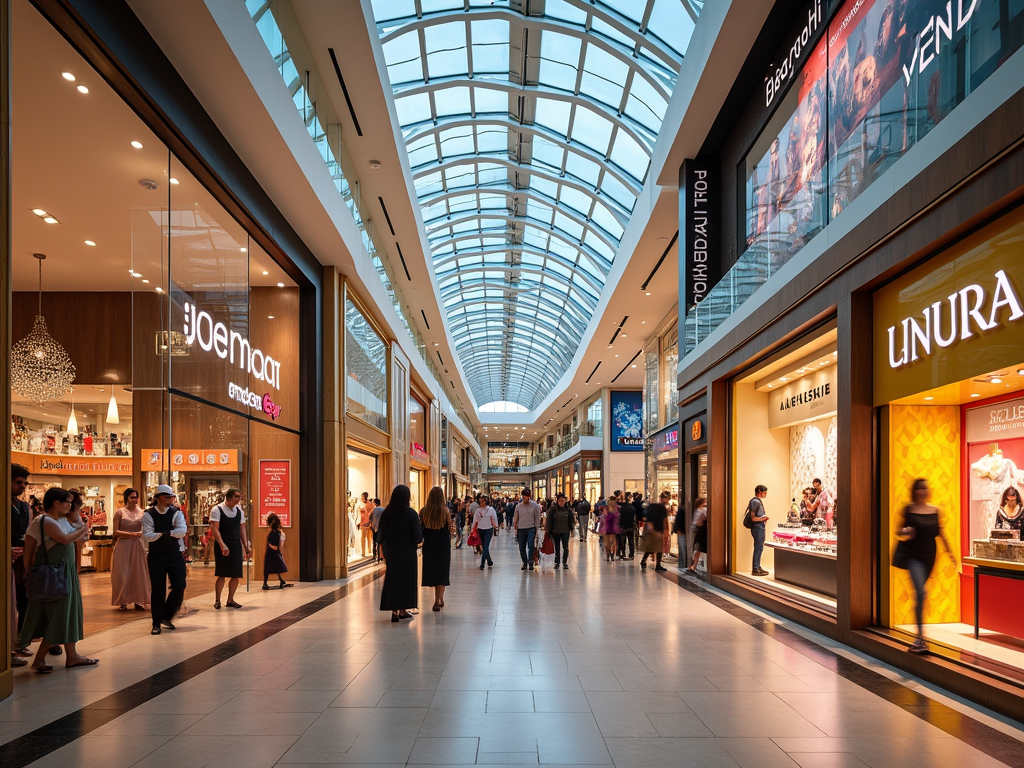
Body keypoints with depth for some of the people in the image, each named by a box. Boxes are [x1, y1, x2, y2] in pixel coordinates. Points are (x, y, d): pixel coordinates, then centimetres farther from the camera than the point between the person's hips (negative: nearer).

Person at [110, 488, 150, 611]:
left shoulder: (141, 512, 7)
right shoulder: (120, 512, -1)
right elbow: (115, 532, -7)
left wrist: (142, 533, -13)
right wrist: (132, 534, -15)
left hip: (138, 545, 3)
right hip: (123, 545, -3)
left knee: (138, 573, 4)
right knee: (123, 573, 1)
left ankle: (138, 601, 12)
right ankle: (123, 602, 10)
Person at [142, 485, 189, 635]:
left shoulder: (176, 513, 1)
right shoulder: (148, 515, -4)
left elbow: (182, 531, -14)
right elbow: (147, 535, -15)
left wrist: (166, 533, -22)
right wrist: (168, 534, -20)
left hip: (175, 554, 2)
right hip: (156, 556, -2)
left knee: (179, 585, -4)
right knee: (158, 589, 2)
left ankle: (166, 616, 17)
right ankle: (156, 623, 15)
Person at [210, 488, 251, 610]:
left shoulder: (239, 511, 10)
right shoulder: (217, 510, -8)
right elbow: (215, 529, -16)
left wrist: (246, 546, 9)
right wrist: (222, 545, -25)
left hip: (236, 546, 5)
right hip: (223, 547, -5)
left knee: (236, 575, 5)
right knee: (221, 574, -3)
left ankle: (230, 600, 17)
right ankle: (217, 600, 11)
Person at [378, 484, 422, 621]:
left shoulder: (386, 513, -4)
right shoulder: (411, 514, -16)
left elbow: (381, 535, 3)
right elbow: (418, 538, -17)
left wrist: (383, 549, 16)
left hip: (390, 552, 3)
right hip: (407, 553, -3)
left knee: (392, 579, 12)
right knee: (406, 579, 12)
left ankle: (394, 611, 8)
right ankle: (402, 610, 17)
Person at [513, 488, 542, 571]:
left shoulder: (535, 506, -1)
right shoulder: (518, 506, 4)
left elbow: (537, 519, 3)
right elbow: (515, 519, 10)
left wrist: (537, 529, 0)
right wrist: (515, 530, 7)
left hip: (531, 529, -3)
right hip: (521, 529, 3)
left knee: (531, 545, -17)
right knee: (522, 548, 7)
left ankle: (530, 562, -8)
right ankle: (525, 563, 21)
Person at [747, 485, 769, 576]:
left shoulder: (759, 501, 16)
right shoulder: (755, 501, -14)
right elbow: (752, 518, -18)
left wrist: (764, 517, 9)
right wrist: (763, 518, -11)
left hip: (761, 527, 10)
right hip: (757, 527, -10)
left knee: (759, 548, 15)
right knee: (758, 548, -7)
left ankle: (757, 567, 23)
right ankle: (755, 569, -3)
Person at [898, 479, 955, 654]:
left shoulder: (935, 510, 6)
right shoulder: (909, 509, -5)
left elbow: (940, 532, 15)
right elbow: (900, 530, 1)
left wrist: (949, 550, 16)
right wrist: (904, 532, -21)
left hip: (930, 555, 4)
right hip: (914, 555, -4)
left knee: (920, 593, 13)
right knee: (921, 593, -14)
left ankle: (920, 635, 28)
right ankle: (920, 637, -13)